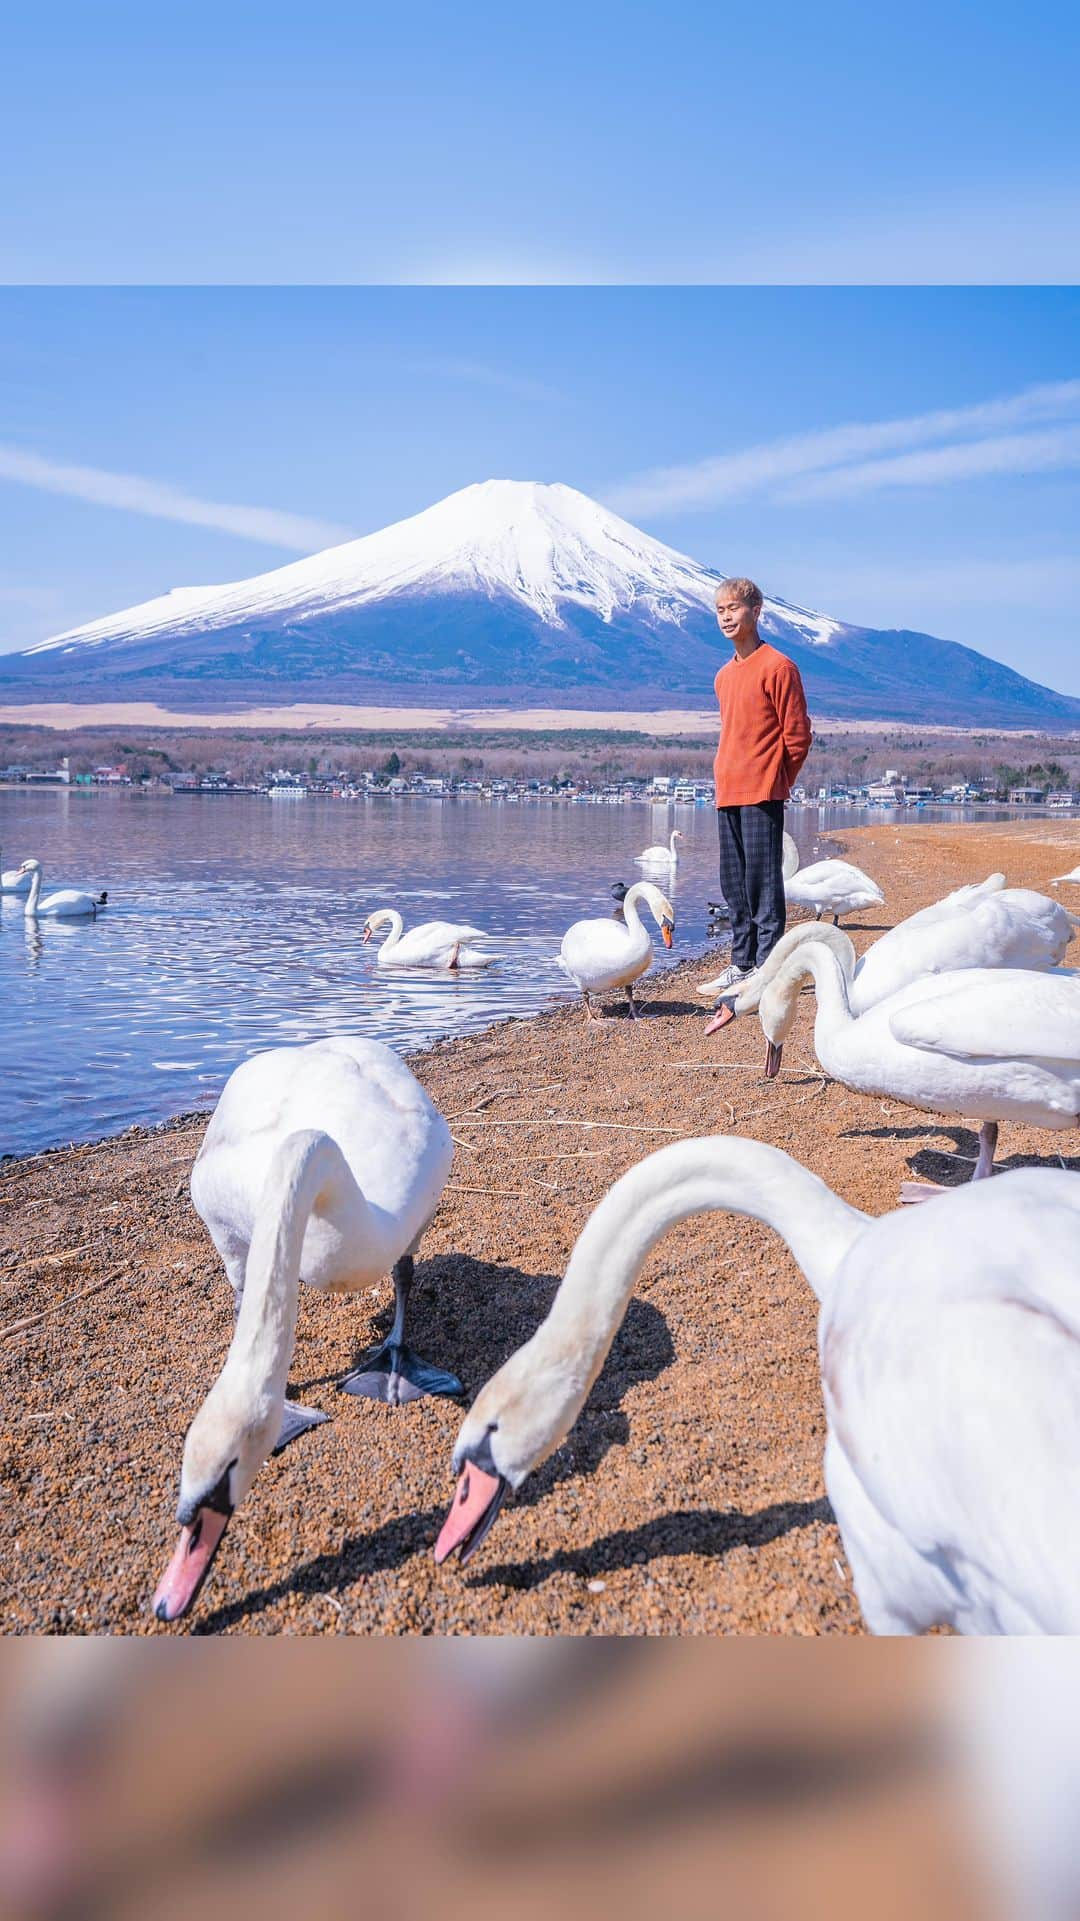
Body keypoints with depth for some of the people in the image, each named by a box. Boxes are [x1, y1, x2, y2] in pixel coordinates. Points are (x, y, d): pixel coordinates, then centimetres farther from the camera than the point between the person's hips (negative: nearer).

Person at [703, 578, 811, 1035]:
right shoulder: (724, 675, 17)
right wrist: (728, 778, 16)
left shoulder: (777, 667, -8)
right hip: (727, 792, 8)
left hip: (761, 793, -8)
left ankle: (766, 968, -3)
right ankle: (742, 963, 22)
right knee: (734, 883, 12)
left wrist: (775, 782, 0)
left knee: (762, 882, -7)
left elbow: (797, 735, -7)